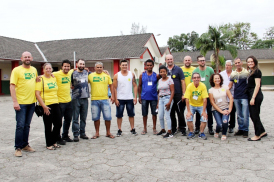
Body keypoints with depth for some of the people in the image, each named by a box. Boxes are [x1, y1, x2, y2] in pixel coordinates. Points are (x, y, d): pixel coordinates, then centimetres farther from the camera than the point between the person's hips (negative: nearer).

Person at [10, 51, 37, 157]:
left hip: (31, 102, 6)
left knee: (27, 125, 13)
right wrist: (15, 101, -18)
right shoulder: (17, 70, -6)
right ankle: (18, 148, 6)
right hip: (21, 103, -5)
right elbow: (12, 86, -11)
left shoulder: (34, 70, 11)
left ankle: (25, 145, 24)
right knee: (20, 125, -4)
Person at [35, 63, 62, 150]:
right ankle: (49, 144, 16)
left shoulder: (54, 78, 12)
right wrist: (44, 106, -18)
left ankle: (54, 141, 25)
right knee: (48, 126, 2)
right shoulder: (40, 79, -6)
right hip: (46, 105, -6)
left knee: (58, 123, 7)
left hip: (56, 104, 6)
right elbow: (37, 94, -13)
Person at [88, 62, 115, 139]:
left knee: (108, 117, 1)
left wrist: (112, 96, 4)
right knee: (96, 117, 8)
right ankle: (97, 133, 21)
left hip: (105, 99, 0)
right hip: (94, 100, 0)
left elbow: (111, 85, 10)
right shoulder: (90, 75, 5)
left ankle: (108, 132, 17)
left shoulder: (106, 75, 8)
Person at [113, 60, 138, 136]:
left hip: (130, 98, 1)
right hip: (120, 99, -1)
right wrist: (115, 99, -8)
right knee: (119, 115, 4)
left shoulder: (132, 74, 4)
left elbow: (135, 86, 3)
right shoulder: (116, 75, 0)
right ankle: (119, 130, 14)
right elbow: (114, 88, -1)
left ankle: (132, 129, 18)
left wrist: (135, 97, -4)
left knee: (131, 114, 7)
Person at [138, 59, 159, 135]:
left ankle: (154, 128, 20)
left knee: (154, 113, 7)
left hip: (153, 97, 0)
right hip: (144, 97, 0)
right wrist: (139, 97, 3)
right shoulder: (142, 75, 4)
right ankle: (145, 128, 20)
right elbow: (139, 86, 7)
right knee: (144, 114, 7)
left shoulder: (156, 75, 2)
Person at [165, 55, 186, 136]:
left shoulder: (178, 69, 2)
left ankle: (182, 129, 10)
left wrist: (183, 94, -8)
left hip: (178, 95, -3)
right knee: (171, 113, 9)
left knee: (180, 113, -1)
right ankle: (173, 129, 19)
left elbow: (183, 82, -1)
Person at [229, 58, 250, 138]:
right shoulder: (233, 74, 9)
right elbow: (230, 85, 13)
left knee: (245, 115, -3)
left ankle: (245, 130, 10)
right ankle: (241, 129, 21)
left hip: (245, 97, -4)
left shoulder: (246, 72, -1)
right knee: (239, 115, 11)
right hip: (236, 97, 4)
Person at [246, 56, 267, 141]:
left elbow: (257, 85, -16)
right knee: (253, 115, 13)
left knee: (255, 115, -2)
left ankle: (257, 135, 8)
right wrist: (251, 97, 13)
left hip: (256, 95, -9)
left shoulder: (257, 71, -10)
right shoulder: (250, 72, 16)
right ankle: (262, 132, 26)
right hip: (250, 95, 9)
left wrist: (253, 98, -20)